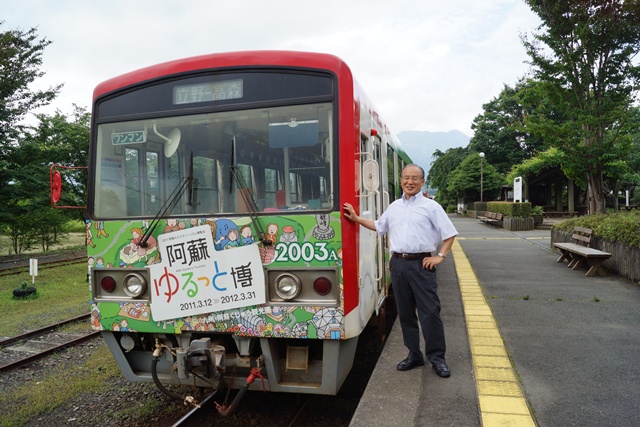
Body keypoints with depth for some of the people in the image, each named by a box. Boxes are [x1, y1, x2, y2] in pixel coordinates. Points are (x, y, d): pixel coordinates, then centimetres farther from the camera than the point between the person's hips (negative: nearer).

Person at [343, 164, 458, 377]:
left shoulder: (431, 206, 0)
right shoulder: (394, 207, 15)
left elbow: (450, 233, 1)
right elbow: (378, 226, 27)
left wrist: (440, 256, -6)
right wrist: (356, 219, 21)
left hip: (421, 264, -5)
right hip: (398, 263, 5)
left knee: (429, 312, -4)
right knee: (405, 312, 10)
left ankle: (437, 357, 10)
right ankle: (414, 354, 22)